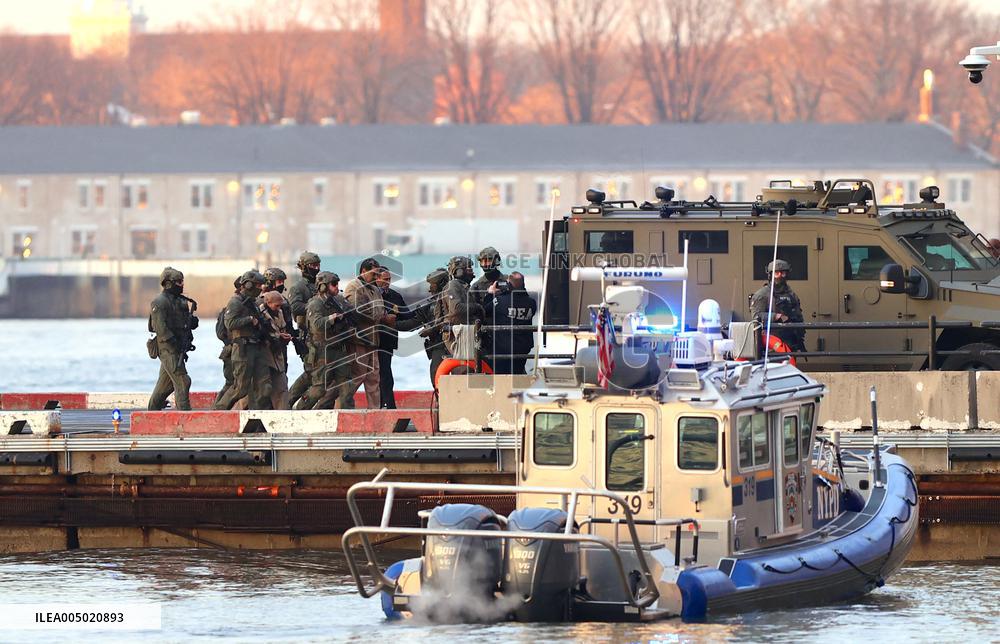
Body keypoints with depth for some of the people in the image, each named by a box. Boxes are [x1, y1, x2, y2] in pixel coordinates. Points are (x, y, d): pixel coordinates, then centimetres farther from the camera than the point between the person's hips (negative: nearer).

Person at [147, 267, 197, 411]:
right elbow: (161, 328, -19)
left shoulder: (180, 301, 16)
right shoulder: (159, 302, -11)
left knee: (165, 384, 14)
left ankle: (151, 413, 24)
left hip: (177, 349, 9)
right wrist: (177, 346, -21)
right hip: (168, 349, -9)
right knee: (182, 381, -14)